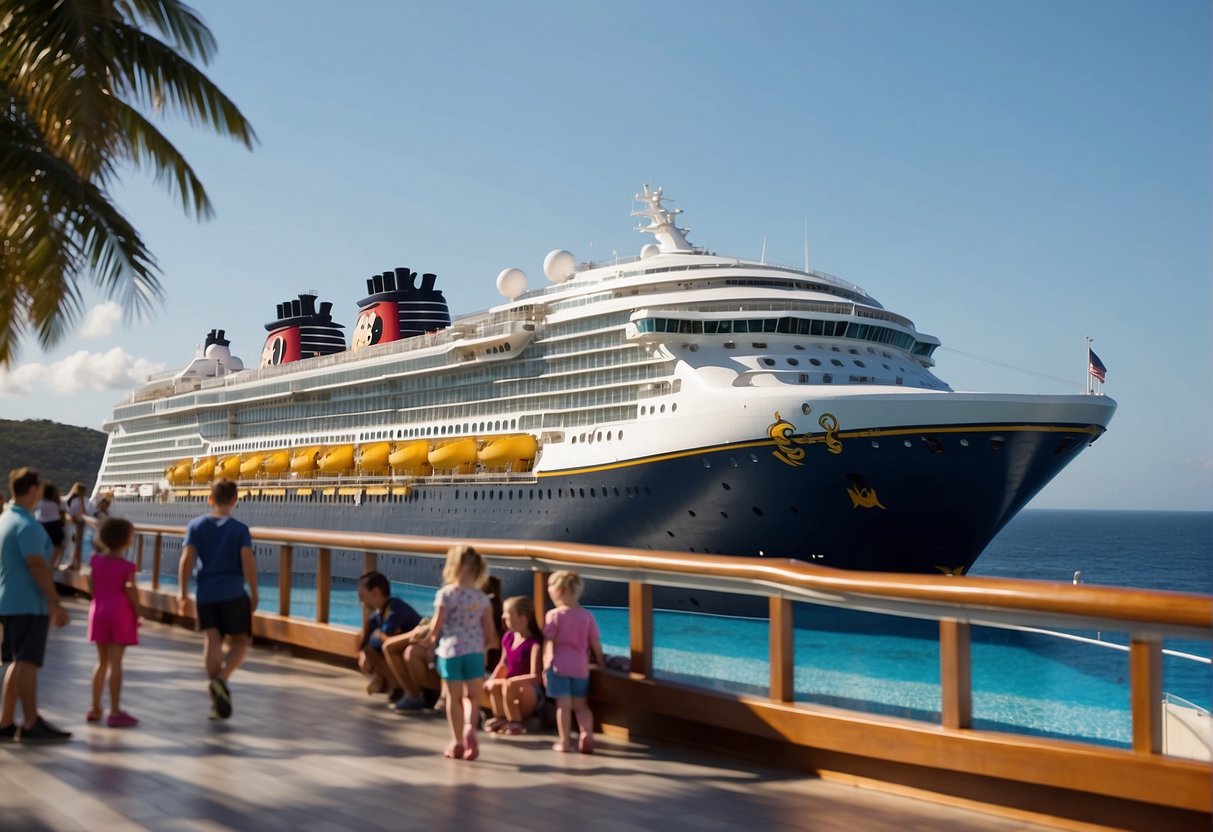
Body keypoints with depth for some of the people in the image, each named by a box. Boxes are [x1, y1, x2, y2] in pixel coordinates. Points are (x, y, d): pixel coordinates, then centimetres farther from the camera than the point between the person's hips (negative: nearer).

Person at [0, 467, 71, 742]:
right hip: (28, 604, -9)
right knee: (27, 663, -6)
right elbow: (37, 566, -23)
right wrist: (55, 603, -22)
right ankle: (31, 725, -3)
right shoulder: (27, 525, -17)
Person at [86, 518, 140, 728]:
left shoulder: (96, 560, 2)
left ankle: (95, 708, 21)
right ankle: (115, 712, -3)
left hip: (99, 611, 5)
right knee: (115, 663, -5)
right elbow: (131, 593, -12)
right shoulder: (126, 566, -13)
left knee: (102, 661, 16)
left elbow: (91, 587, 7)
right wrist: (137, 614, 0)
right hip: (120, 614, -5)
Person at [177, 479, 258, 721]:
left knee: (212, 641, 5)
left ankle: (217, 700, 2)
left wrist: (183, 592, 2)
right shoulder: (239, 529, -4)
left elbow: (186, 560, -4)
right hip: (233, 594, -2)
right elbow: (248, 562, -11)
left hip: (205, 594, 2)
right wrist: (254, 593, -2)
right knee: (239, 642, 9)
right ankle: (222, 679, -18)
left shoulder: (196, 525, 3)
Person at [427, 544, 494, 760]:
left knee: (453, 697, 10)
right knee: (473, 695, 12)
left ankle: (457, 742, 13)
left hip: (450, 651, -2)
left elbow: (437, 626, -6)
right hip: (475, 652, 2)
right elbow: (489, 633, 3)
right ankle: (470, 727, -13)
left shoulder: (445, 594, -8)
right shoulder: (482, 598, 1)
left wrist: (431, 638, 15)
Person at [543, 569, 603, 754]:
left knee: (563, 704, 3)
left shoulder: (554, 615, -6)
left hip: (559, 665, -3)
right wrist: (600, 663, 16)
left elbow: (548, 643, -8)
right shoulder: (587, 615, 3)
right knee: (581, 704, 14)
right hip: (581, 667, 3)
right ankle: (587, 735, -1)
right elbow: (596, 644, 4)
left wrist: (545, 666, -3)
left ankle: (564, 741, 7)